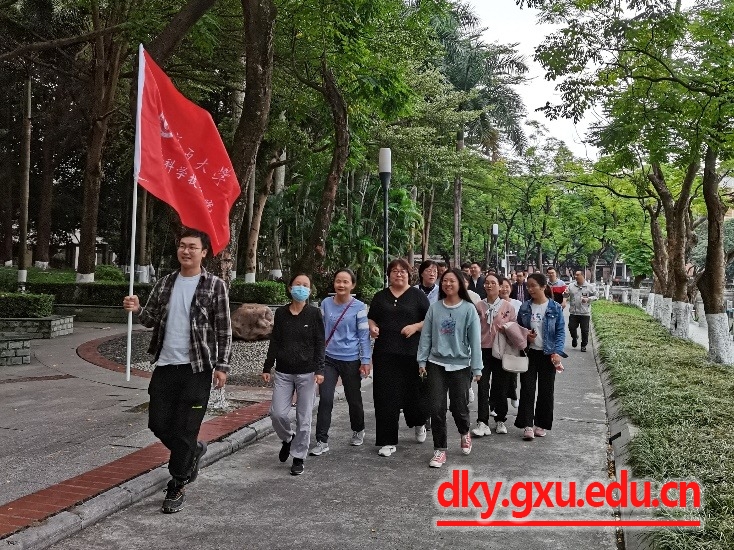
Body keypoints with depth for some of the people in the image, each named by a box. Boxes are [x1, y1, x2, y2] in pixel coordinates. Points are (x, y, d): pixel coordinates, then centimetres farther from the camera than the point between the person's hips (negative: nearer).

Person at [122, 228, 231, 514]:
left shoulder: (215, 286, -6)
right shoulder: (165, 283, 8)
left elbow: (224, 330, -5)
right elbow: (152, 320, 13)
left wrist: (222, 366, -10)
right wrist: (137, 309, -8)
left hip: (197, 369, -5)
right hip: (165, 365, 5)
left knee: (185, 430, 1)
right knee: (159, 423, 9)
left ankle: (176, 488, 17)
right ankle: (193, 451, 37)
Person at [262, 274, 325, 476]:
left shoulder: (314, 313, -2)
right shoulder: (281, 313, 5)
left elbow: (319, 343, -4)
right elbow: (274, 342, 10)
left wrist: (319, 370, -11)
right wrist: (267, 367, 8)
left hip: (307, 373, -2)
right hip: (283, 372, 2)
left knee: (303, 418, 2)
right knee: (277, 413, -4)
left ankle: (298, 457, 16)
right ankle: (288, 439, 27)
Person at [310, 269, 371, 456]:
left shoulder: (359, 307, -7)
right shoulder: (326, 303, 1)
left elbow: (364, 335, -4)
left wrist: (366, 361, -7)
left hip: (351, 360, -1)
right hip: (328, 359, 2)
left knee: (354, 399, 13)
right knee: (325, 399, -6)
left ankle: (358, 431, 39)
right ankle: (322, 441, 3)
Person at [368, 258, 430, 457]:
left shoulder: (417, 295, 3)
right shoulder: (380, 296, 12)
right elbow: (371, 318, 19)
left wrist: (415, 326, -14)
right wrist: (372, 327, -2)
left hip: (411, 353, -2)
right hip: (385, 353, 2)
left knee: (413, 392, 5)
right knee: (385, 396, 0)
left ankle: (419, 423, 39)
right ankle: (388, 441, 10)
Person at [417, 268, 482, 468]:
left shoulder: (469, 309, -5)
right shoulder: (434, 308, 1)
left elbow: (475, 340, -5)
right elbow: (426, 336, 4)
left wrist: (476, 368, -5)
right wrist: (422, 361, 0)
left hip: (460, 365, -2)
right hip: (436, 364, 2)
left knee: (459, 406, 7)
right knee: (437, 408, 0)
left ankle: (464, 433, 40)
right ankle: (440, 450, 13)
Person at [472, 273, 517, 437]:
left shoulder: (508, 307, 1)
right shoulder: (478, 306, 3)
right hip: (483, 350, 0)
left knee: (501, 387, 8)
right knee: (482, 387, -3)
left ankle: (500, 421, 22)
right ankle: (482, 423, -1)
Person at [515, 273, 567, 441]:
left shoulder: (555, 308, -5)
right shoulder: (524, 307, 2)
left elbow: (560, 332, -4)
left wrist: (557, 352, -15)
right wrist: (525, 335, -9)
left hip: (548, 355, -1)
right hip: (529, 353, 2)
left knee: (546, 391, 7)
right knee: (527, 389, -1)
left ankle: (541, 424, 20)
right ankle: (527, 425, 4)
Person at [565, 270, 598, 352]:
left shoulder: (590, 287, -1)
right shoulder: (571, 286, 5)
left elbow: (595, 296, 3)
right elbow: (566, 295, 9)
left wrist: (588, 299, -15)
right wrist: (566, 293, -14)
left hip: (585, 313, -2)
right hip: (573, 312, 2)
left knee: (585, 330, 3)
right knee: (571, 327, 2)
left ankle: (584, 345, 19)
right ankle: (574, 338, 33)